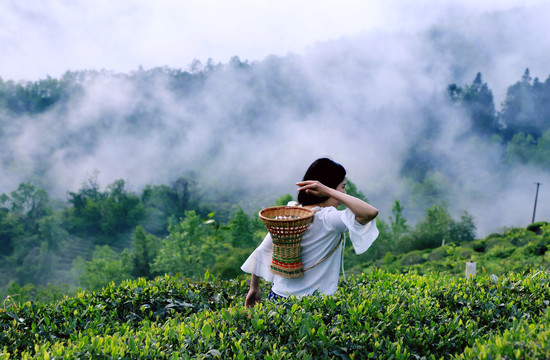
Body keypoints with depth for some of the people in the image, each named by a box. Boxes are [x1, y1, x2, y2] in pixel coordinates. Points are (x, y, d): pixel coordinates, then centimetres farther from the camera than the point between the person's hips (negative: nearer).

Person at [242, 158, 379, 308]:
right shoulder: (328, 219, -17)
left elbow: (262, 252, 8)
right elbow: (371, 212, -28)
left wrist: (254, 288, 21)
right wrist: (329, 191, -21)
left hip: (277, 296, 7)